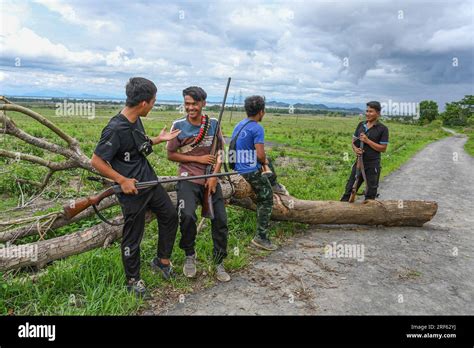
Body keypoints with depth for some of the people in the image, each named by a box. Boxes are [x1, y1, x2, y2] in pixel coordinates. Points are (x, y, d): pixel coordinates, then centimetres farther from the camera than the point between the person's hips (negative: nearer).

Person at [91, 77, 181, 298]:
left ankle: (162, 261, 34)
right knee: (133, 236, 7)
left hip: (151, 181, 9)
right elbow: (96, 161, -21)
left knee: (170, 216, 17)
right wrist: (123, 180, -19)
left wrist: (159, 139, 9)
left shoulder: (136, 121, 1)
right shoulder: (115, 129, -25)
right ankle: (133, 280, 28)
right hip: (132, 190, -9)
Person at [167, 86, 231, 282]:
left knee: (220, 220, -1)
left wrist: (214, 175, -7)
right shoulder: (178, 125, -3)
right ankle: (189, 255, 4)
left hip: (211, 180, 3)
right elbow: (171, 155, -1)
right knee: (187, 216, -25)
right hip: (189, 179, -3)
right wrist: (198, 159, -9)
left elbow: (220, 152, 7)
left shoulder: (213, 124, 3)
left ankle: (219, 262, 21)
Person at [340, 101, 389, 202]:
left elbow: (383, 148, -9)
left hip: (373, 165, -4)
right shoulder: (361, 125, 6)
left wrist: (367, 141, -18)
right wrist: (355, 148, -10)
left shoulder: (382, 129, -8)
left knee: (370, 193, 8)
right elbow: (354, 140, 13)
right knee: (350, 188, 8)